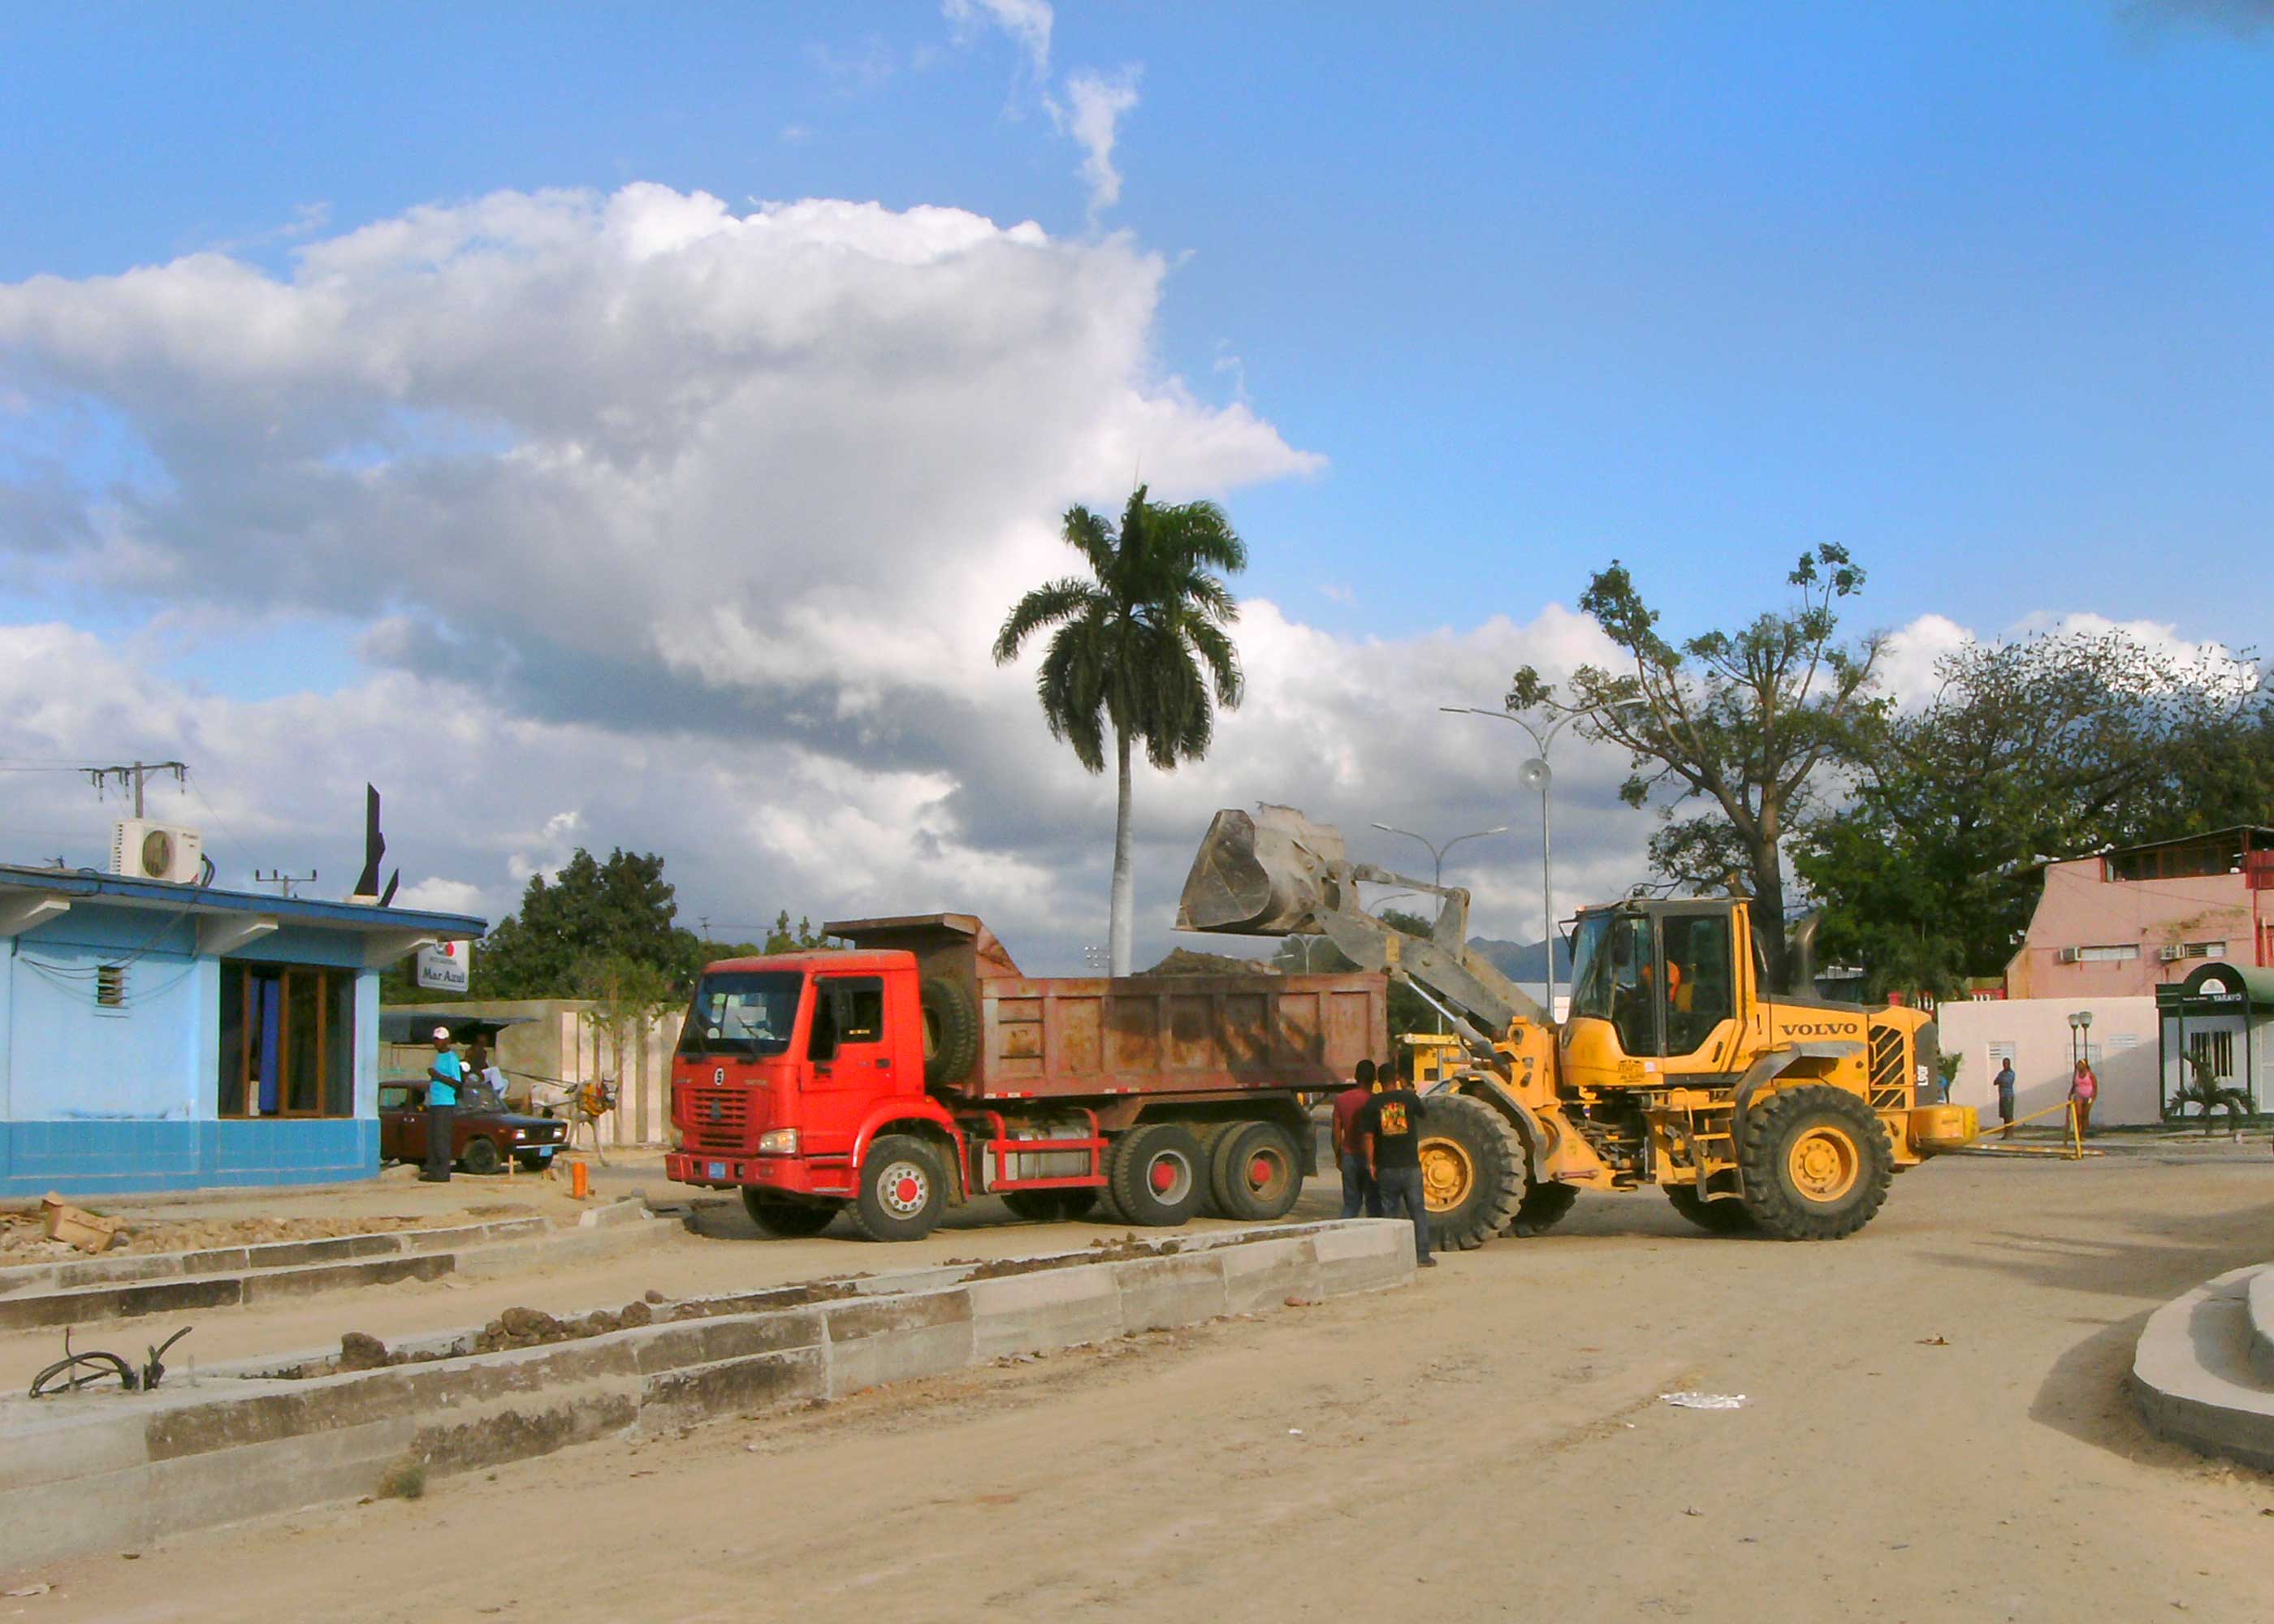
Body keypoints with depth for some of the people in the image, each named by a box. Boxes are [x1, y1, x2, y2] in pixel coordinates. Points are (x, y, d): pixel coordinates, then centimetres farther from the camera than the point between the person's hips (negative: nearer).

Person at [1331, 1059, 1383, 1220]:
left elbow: (1337, 1131, 4)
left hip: (1349, 1157, 3)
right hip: (1370, 1158, -3)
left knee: (1351, 1205, 11)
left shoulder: (1341, 1099, 0)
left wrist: (1338, 1156, 14)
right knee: (1374, 1205, 5)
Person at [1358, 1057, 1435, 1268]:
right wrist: (1407, 1088, 28)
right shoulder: (1409, 1098, -5)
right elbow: (1423, 1111, 17)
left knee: (1389, 1212, 9)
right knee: (1418, 1211, 8)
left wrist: (1371, 1163, 0)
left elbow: (1367, 1136, -6)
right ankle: (1422, 1256, 8)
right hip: (1410, 1166, -1)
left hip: (1386, 1168, 1)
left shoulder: (1373, 1104, -4)